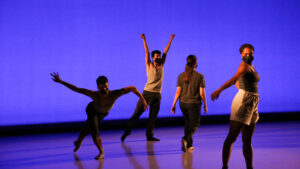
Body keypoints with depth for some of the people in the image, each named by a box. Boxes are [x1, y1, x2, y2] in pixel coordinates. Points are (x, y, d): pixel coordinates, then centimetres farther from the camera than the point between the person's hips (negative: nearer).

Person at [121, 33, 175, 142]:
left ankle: (149, 136, 12)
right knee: (137, 113, -4)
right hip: (148, 92, -5)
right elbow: (147, 52, -9)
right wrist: (144, 40, -15)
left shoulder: (161, 65, 10)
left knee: (153, 116, 6)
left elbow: (165, 52, 12)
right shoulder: (149, 65, -2)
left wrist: (170, 40, 16)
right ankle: (126, 132, 0)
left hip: (157, 94, 5)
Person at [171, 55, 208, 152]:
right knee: (195, 124, 8)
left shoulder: (181, 76, -1)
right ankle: (185, 139, -17)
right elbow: (202, 93, -9)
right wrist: (205, 106, 3)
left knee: (188, 122, 19)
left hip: (183, 103, 4)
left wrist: (173, 105, 5)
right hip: (194, 103, -4)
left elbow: (178, 92, -1)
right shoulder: (200, 76, -10)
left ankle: (189, 145, 22)